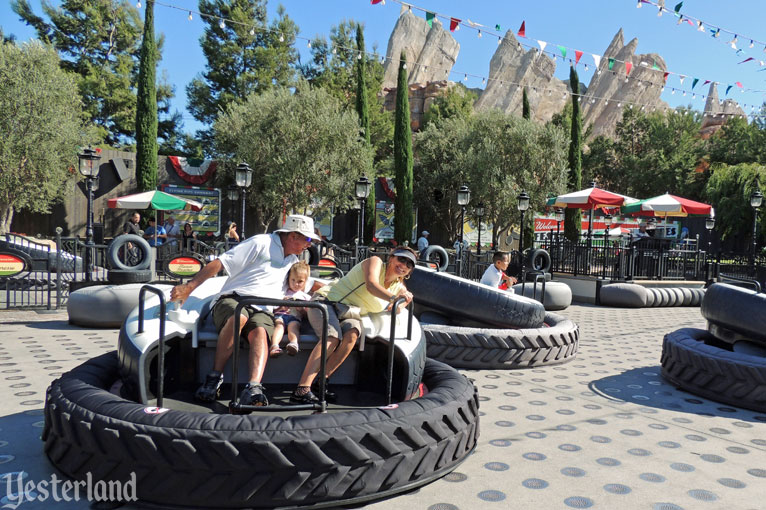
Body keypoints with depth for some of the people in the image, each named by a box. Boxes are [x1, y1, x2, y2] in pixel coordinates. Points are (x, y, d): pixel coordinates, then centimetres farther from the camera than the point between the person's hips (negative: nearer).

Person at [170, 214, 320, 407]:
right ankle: (214, 377, -27)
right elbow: (219, 263, -6)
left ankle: (253, 389, -54)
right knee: (239, 317, -41)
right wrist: (189, 287, -14)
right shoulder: (261, 243, 0)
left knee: (260, 332, -32)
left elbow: (308, 285, 41)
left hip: (261, 310, 5)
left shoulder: (293, 261, 25)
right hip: (233, 299, -4)